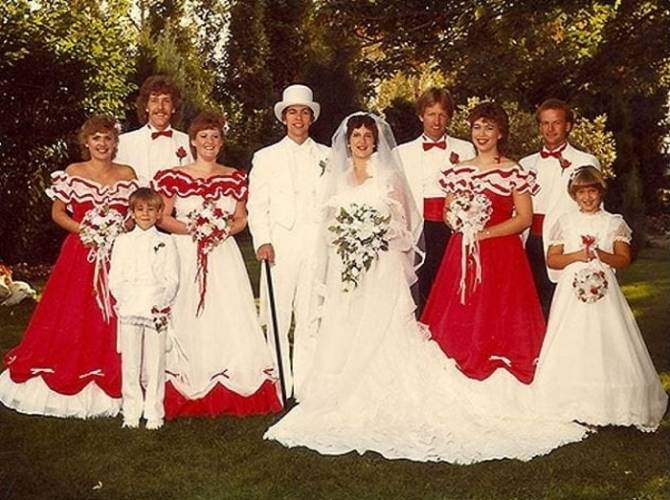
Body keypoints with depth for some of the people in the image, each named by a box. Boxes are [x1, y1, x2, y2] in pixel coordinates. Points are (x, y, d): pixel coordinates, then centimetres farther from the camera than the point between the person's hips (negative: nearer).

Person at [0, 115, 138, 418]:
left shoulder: (127, 174, 7)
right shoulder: (73, 173, 3)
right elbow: (58, 213, 3)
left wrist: (120, 228, -11)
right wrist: (83, 229, -12)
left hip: (117, 254, 1)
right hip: (80, 253, -1)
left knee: (111, 322, 0)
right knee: (72, 317, -1)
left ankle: (109, 386, 8)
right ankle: (67, 381, 10)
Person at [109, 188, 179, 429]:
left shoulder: (166, 242, 7)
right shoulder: (122, 241, 10)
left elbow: (172, 280, 2)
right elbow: (115, 279, 6)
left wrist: (159, 302, -11)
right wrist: (129, 300, -7)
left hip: (157, 311, -1)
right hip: (129, 310, 1)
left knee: (155, 362, 1)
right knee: (130, 363, 4)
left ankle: (154, 412, 10)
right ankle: (131, 412, 14)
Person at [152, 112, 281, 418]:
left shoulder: (235, 178, 9)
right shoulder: (174, 177, 2)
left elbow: (241, 220, 13)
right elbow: (163, 219, 2)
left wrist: (223, 230, -7)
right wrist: (192, 229, -13)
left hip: (224, 255, 2)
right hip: (186, 256, -2)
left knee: (229, 320, -3)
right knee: (187, 321, -4)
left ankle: (228, 395, 5)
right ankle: (187, 393, 5)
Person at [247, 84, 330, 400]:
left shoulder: (328, 157, 16)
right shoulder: (265, 157, 13)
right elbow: (257, 205, 7)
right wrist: (262, 241, -5)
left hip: (319, 243, 1)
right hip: (280, 243, -1)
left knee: (312, 317, 1)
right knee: (277, 316, -3)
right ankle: (280, 388, 4)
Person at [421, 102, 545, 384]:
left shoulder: (513, 172, -3)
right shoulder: (459, 172, 11)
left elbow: (525, 218, -7)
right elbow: (447, 213, 16)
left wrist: (485, 232, -14)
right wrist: (458, 218, -7)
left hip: (502, 255, -4)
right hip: (463, 254, 4)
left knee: (498, 319, -4)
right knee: (460, 319, 2)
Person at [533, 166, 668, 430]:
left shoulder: (614, 222, 6)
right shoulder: (565, 222, 8)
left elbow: (624, 259, 2)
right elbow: (551, 259, 5)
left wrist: (601, 255, -15)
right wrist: (576, 256, -10)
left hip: (603, 291, 0)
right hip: (572, 290, 0)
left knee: (605, 344, -4)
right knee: (571, 345, -3)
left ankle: (609, 402, 5)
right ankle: (572, 402, 5)